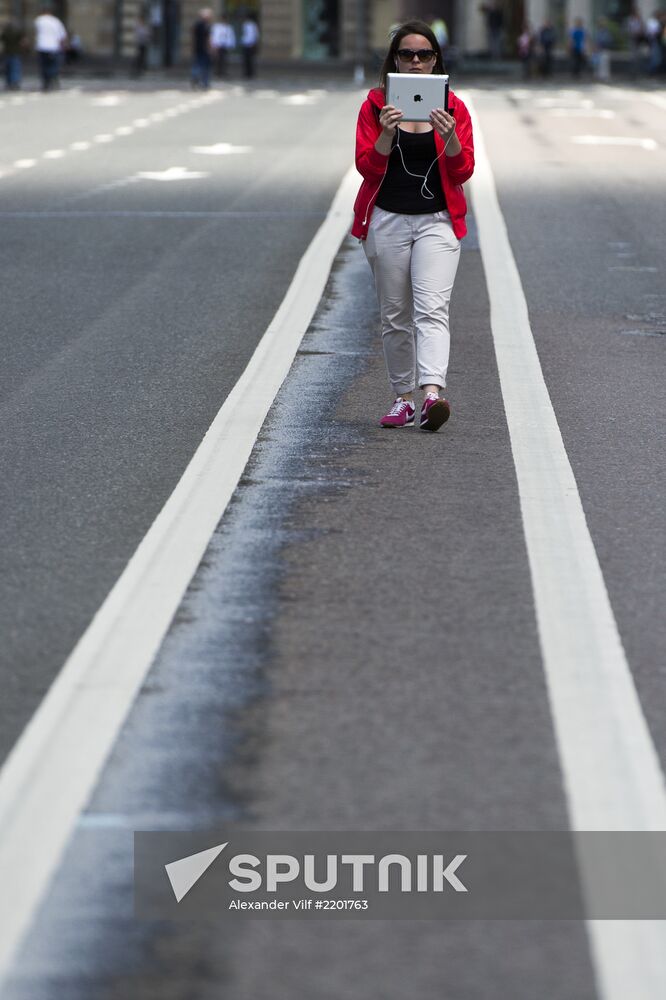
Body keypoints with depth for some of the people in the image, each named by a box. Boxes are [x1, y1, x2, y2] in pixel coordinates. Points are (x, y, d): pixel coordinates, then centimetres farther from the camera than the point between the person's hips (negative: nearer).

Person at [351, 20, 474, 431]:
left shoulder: (454, 108, 3)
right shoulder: (376, 105, 3)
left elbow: (463, 171, -1)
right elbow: (368, 166, -3)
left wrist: (450, 136, -20)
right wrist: (387, 134, -20)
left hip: (437, 221, -1)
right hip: (387, 221, 1)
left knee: (432, 308, -17)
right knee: (395, 315, 6)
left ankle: (433, 394, -31)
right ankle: (404, 398, 15)